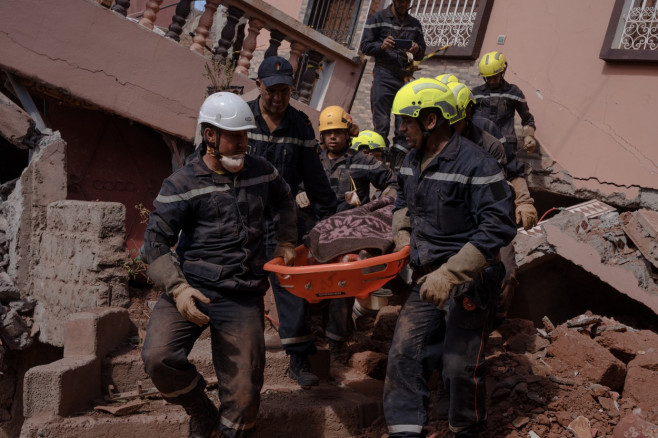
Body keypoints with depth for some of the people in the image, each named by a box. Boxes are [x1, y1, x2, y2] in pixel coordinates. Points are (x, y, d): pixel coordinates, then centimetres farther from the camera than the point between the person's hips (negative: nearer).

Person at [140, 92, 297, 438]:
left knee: (243, 398, -2)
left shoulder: (260, 172, 11)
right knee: (158, 357, -26)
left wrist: (286, 243, 26)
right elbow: (155, 243, -7)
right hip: (192, 288, -2)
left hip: (243, 297, 2)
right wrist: (177, 287, -21)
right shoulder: (183, 184, -1)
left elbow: (285, 201, 34)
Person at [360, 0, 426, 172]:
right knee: (381, 122, -7)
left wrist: (417, 50, -6)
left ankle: (397, 162, 1)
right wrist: (381, 46, -18)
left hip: (405, 77, 4)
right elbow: (365, 46, 2)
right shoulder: (377, 19, 6)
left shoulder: (415, 24, 17)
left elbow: (422, 53, 19)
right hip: (384, 75, -3)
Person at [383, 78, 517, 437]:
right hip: (428, 280, 7)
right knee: (404, 352, 2)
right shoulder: (413, 161, 7)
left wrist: (449, 274, -28)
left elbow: (497, 229, -24)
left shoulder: (476, 165, -19)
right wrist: (402, 234, 8)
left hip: (469, 284, -7)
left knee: (460, 365, 1)